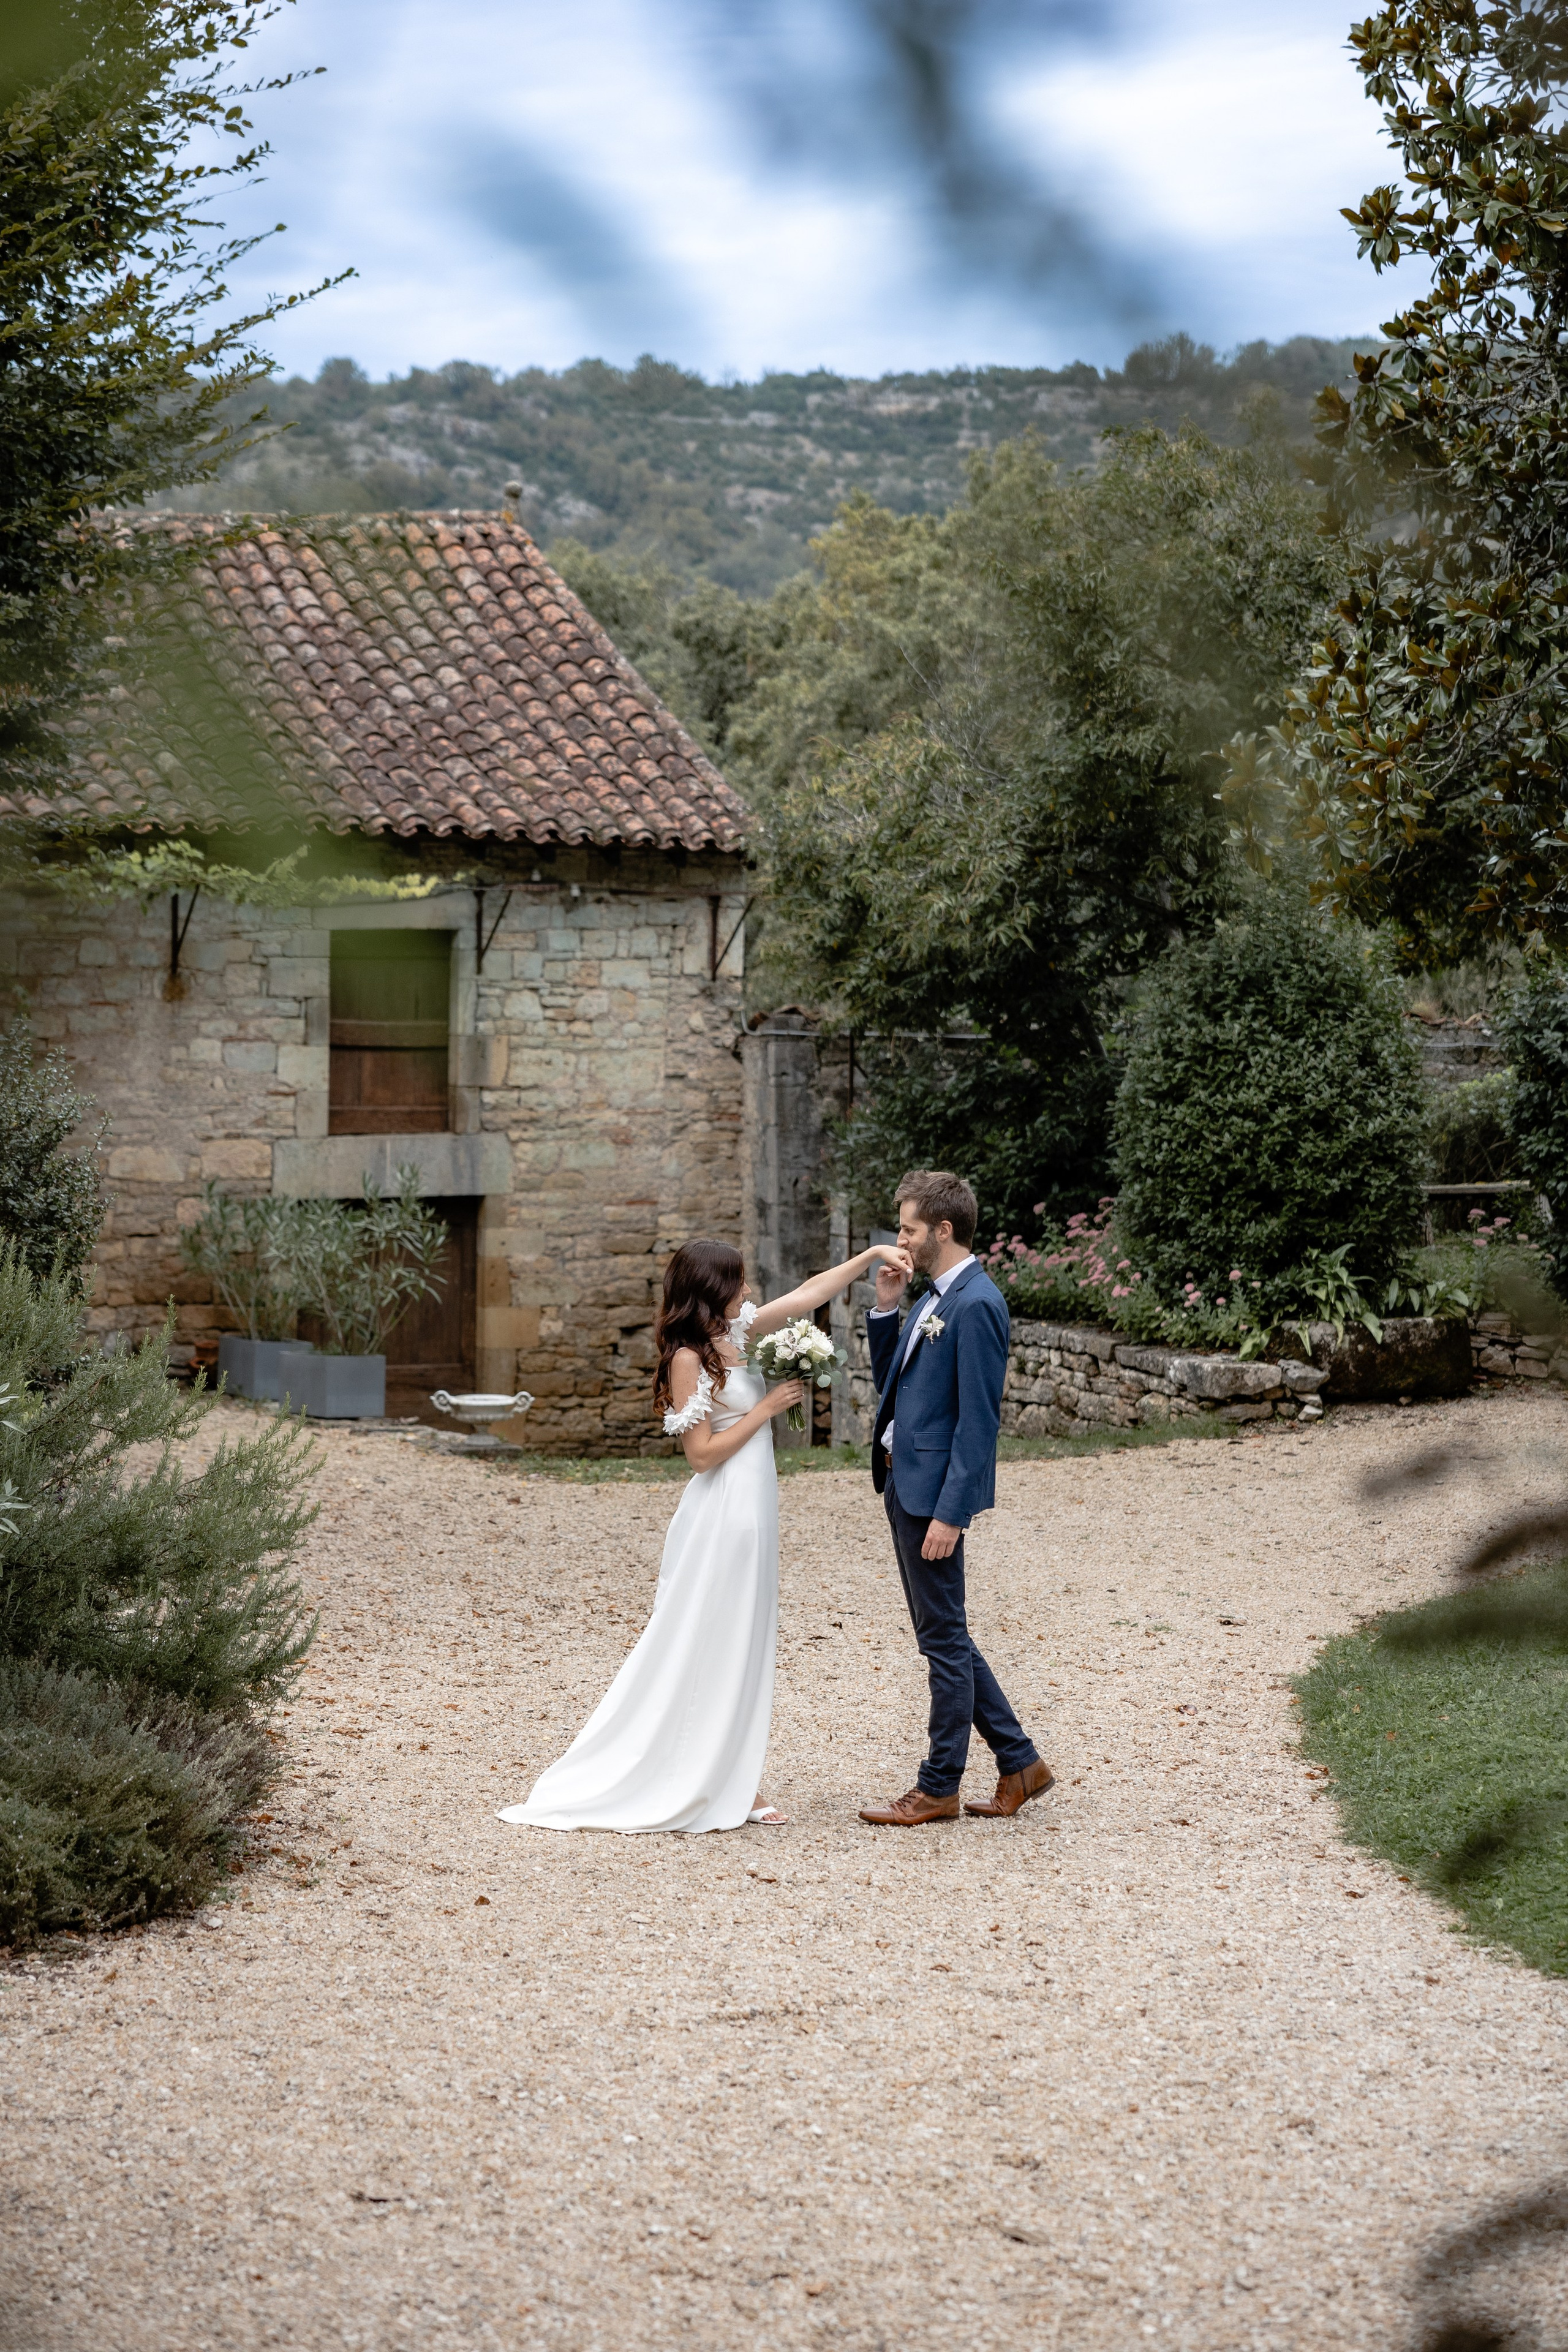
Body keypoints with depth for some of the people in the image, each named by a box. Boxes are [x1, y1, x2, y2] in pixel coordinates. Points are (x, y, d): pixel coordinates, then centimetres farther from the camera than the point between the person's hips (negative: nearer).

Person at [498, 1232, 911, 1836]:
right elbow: (703, 1452, -18)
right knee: (702, 1650, -3)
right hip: (721, 1517, -9)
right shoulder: (688, 1357, -15)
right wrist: (766, 1408, -13)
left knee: (744, 1650, 10)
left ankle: (736, 1782, 15)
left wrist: (873, 1256, 9)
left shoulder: (732, 1334, 7)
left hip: (752, 1514, 9)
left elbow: (808, 1295, 14)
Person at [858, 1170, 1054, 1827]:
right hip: (904, 1483, 10)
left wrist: (949, 1512, -22)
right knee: (942, 1637, 15)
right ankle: (1019, 1762, 22)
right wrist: (885, 1309, 7)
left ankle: (938, 1788, 9)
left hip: (935, 1492, -10)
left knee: (944, 1639, 0)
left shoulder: (976, 1305, -17)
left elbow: (979, 1420, -20)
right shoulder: (934, 1299, 13)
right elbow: (890, 1383, 21)